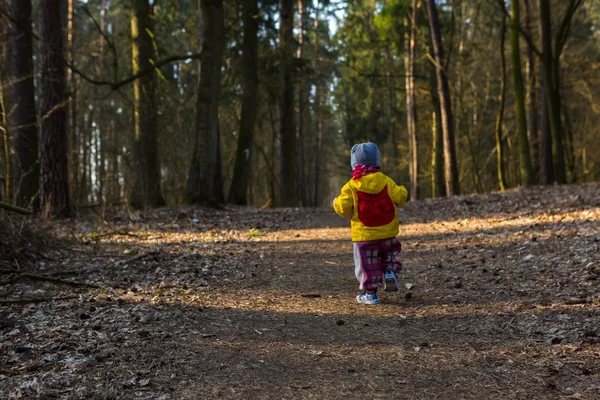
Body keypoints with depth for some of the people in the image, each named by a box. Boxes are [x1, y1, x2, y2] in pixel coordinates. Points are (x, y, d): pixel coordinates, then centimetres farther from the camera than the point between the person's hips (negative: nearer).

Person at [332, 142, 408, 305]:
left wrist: (336, 202, 11)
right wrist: (402, 191, 17)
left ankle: (370, 293, 8)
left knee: (367, 264, 7)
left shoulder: (351, 187, -9)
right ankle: (390, 272, 2)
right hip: (387, 232, 3)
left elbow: (343, 208, -11)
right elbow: (399, 197, -6)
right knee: (389, 253, 27)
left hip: (364, 234, -2)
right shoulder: (386, 181, -2)